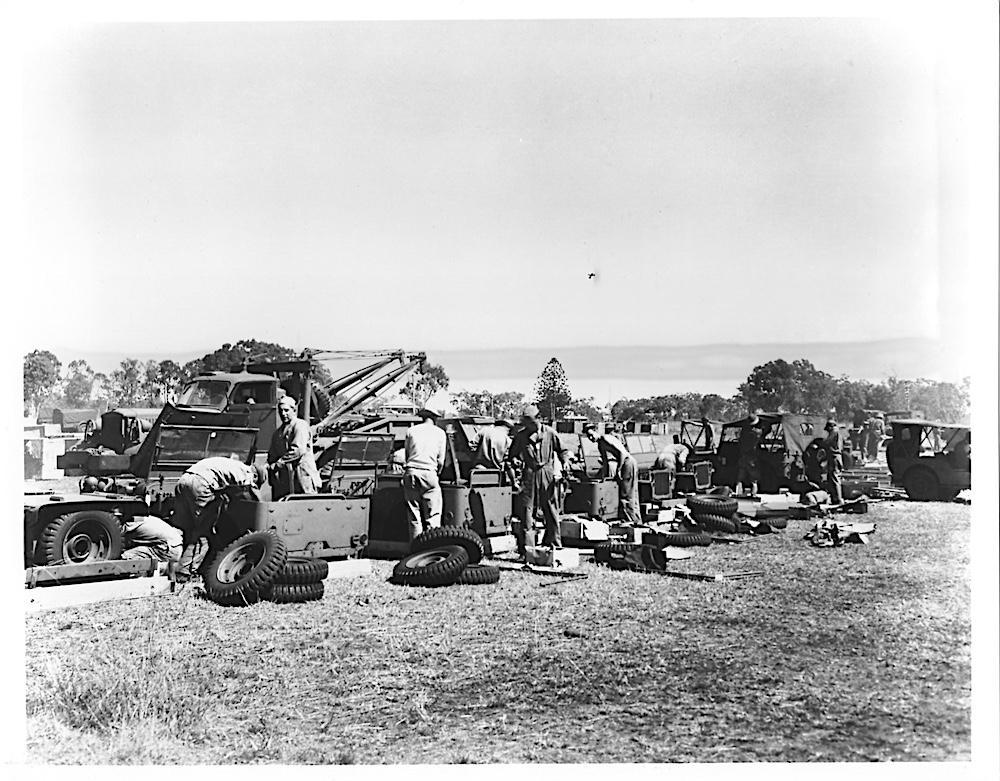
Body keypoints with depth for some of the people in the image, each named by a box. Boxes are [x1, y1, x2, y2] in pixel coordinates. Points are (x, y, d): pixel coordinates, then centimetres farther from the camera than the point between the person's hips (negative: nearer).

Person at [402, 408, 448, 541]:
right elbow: (441, 461, 5)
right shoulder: (440, 433, 8)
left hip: (410, 474, 3)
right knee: (432, 518, 0)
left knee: (414, 519, 7)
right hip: (428, 474, -3)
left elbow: (406, 454, 12)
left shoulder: (411, 430, 13)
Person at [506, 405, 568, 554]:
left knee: (551, 509, 4)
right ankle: (523, 545, 2)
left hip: (547, 474, 0)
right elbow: (512, 453, 13)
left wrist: (564, 463, -2)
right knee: (525, 508, -4)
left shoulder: (550, 433, 2)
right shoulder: (520, 435, 3)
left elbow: (561, 450, 14)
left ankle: (554, 542, 16)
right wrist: (514, 460, -9)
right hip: (529, 474, 0)